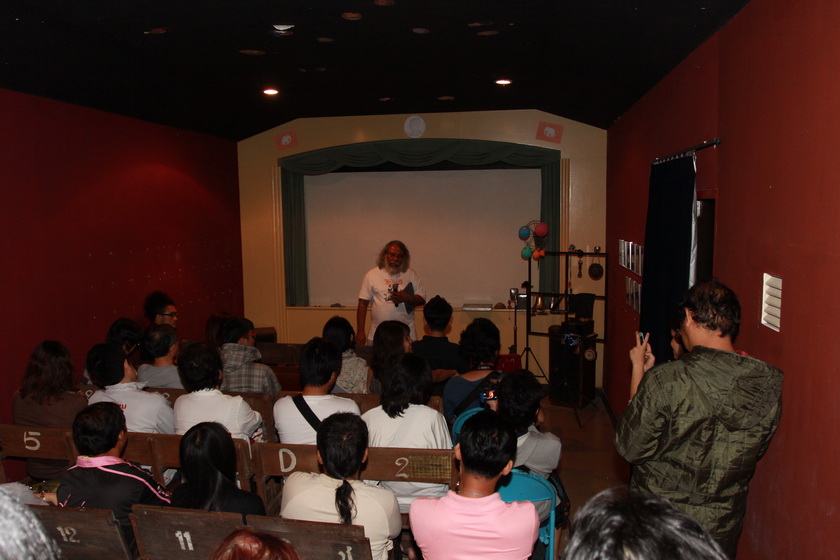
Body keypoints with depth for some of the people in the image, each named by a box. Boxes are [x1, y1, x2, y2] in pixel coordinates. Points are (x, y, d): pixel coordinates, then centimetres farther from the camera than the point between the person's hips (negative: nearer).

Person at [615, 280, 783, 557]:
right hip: (723, 528, 4)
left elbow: (629, 447, -14)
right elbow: (756, 450, 3)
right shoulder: (769, 384, -13)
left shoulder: (665, 381, -27)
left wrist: (638, 369, -9)